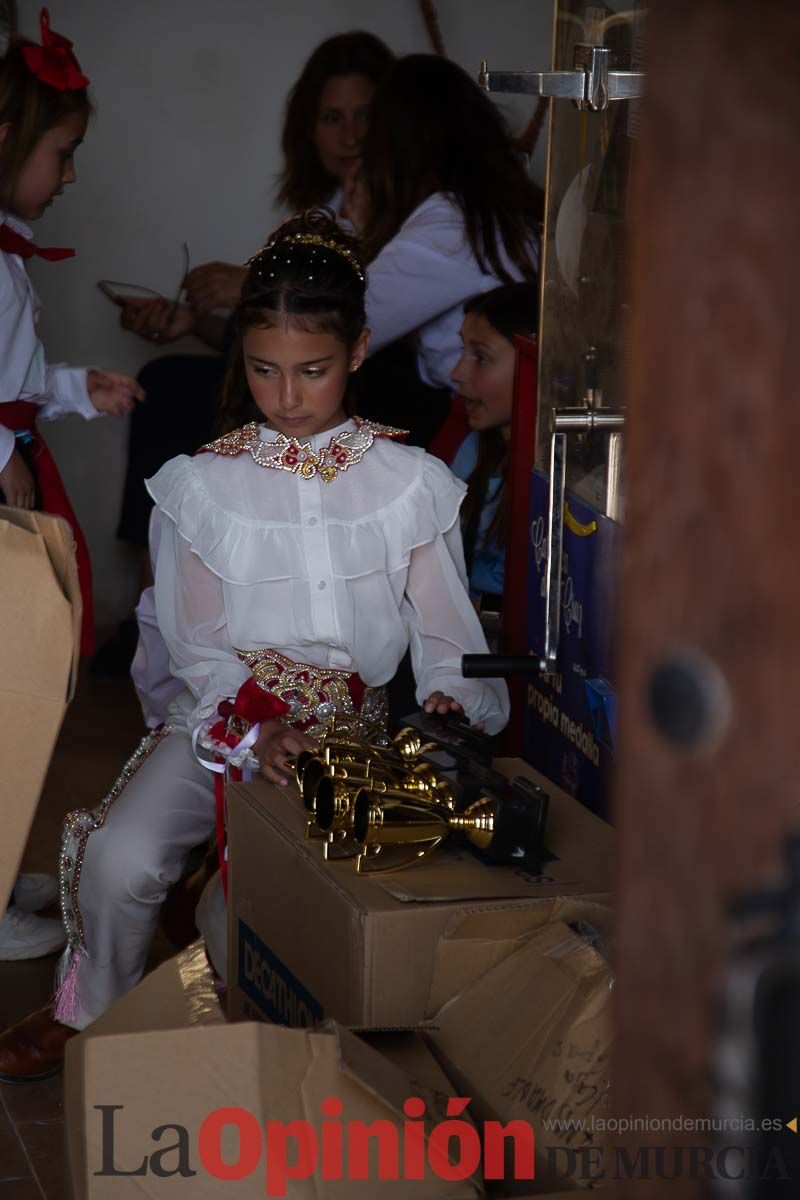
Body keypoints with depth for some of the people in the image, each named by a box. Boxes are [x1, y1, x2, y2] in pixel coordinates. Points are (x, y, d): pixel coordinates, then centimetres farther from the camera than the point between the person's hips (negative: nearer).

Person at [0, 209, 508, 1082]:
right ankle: (92, 1011, 6)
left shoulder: (413, 485, 3)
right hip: (225, 717, 0)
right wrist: (257, 729, -22)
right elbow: (200, 651, -1)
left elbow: (449, 644, 2)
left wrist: (448, 707, -21)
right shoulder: (201, 487, 3)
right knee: (118, 860, -26)